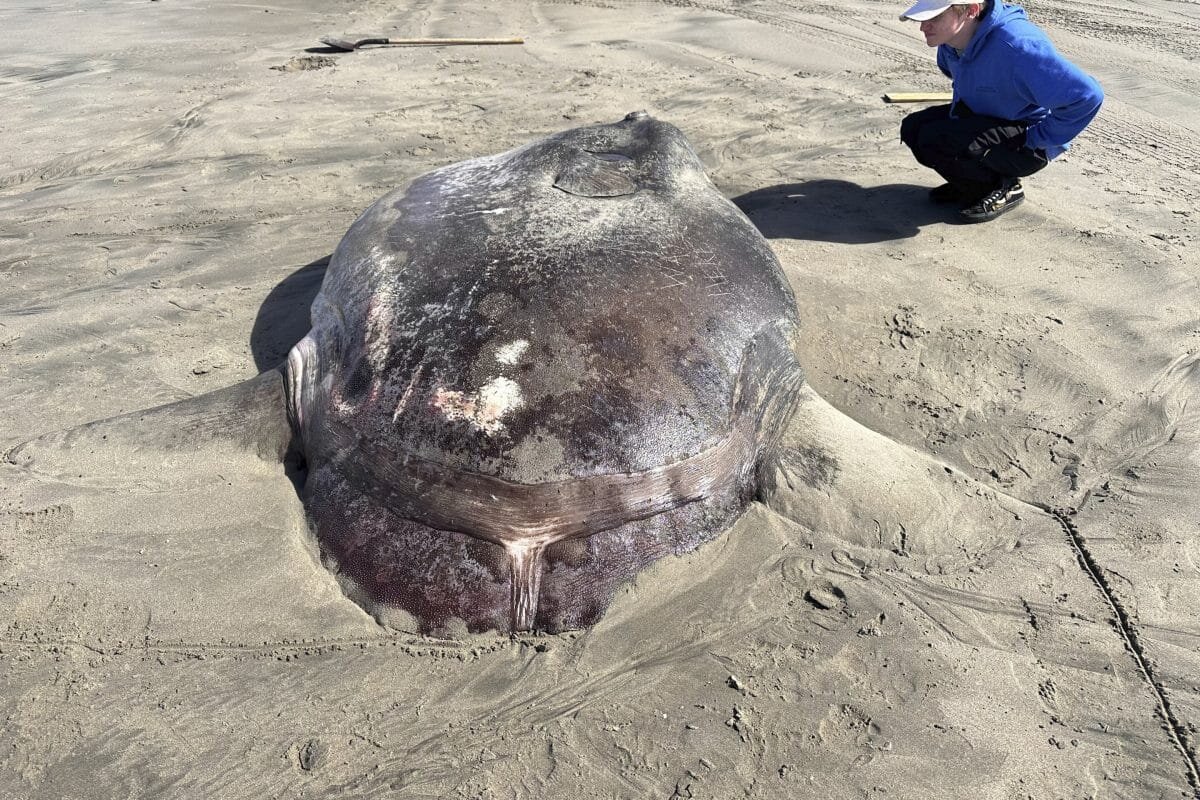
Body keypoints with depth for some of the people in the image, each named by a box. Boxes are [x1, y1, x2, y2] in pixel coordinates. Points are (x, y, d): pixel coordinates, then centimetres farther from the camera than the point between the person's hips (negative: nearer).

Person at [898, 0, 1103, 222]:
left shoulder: (1016, 46, -34)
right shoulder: (952, 39, -6)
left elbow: (1087, 95, -33)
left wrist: (1037, 140, -23)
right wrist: (959, 109, 11)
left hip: (1030, 142, -8)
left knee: (934, 141, -26)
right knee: (912, 128, -4)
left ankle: (1005, 188, -4)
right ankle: (975, 179, 12)